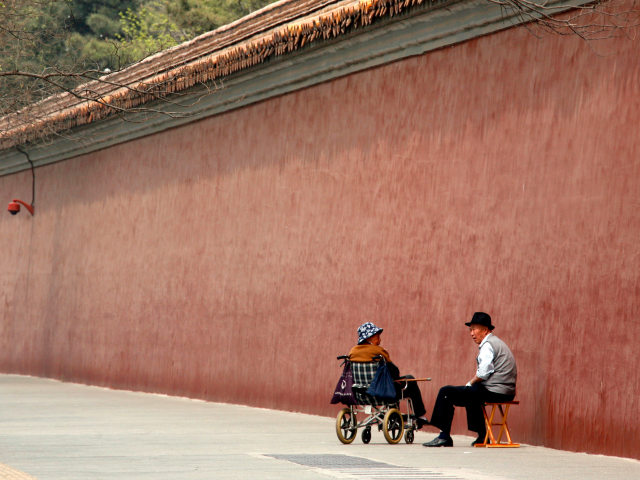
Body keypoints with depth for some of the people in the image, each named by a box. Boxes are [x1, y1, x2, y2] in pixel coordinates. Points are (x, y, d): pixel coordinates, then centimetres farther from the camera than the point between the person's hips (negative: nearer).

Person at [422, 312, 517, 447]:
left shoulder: (488, 345, -11)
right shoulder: (496, 342, 20)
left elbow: (483, 373, -21)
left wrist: (471, 383, -4)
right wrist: (472, 383, 12)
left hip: (493, 392, -11)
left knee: (446, 392, -6)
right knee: (471, 395, 39)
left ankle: (444, 436, -4)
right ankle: (481, 436, 32)